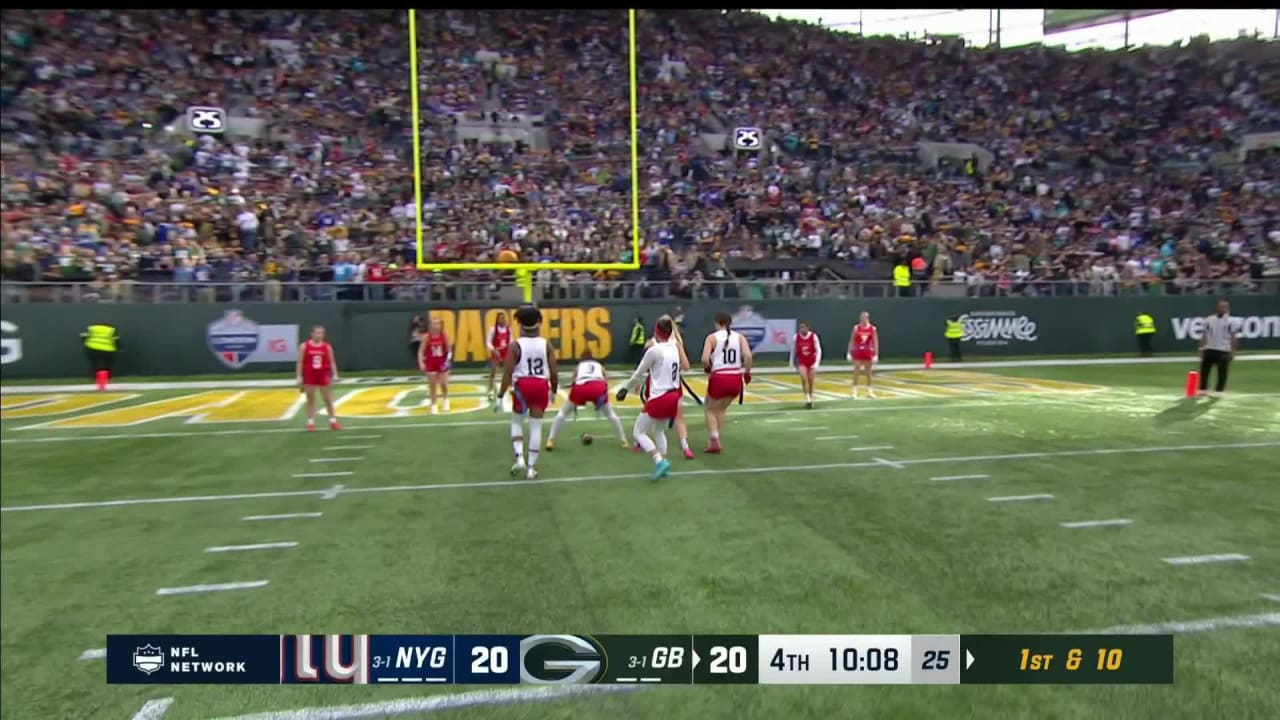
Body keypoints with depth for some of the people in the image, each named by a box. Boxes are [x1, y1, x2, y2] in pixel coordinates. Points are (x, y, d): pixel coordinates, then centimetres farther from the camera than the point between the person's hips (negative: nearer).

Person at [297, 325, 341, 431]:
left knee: (328, 400, 4)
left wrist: (335, 375, -7)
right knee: (310, 400, 5)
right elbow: (300, 362, -1)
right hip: (309, 377, -1)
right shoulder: (304, 346, -3)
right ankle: (310, 422, 11)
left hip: (323, 376, 1)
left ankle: (333, 421, 11)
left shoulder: (327, 346, 0)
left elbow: (332, 362, 3)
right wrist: (299, 377, -6)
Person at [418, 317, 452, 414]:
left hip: (442, 362, 1)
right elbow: (421, 351, -5)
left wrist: (448, 360, -14)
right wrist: (421, 363, -16)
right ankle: (434, 405, 14)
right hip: (430, 363, -1)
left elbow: (449, 350, 1)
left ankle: (445, 400, 36)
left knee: (443, 384, 6)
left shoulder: (444, 336, -7)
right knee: (432, 385, 1)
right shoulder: (427, 337, -9)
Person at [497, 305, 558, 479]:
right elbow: (554, 372, 2)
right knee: (536, 427, 8)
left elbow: (507, 373, -7)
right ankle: (531, 467, 11)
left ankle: (519, 458, 4)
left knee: (516, 422, 19)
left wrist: (500, 396, -2)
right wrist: (554, 391, 18)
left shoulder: (516, 345, -4)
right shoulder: (546, 345, 2)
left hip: (523, 386, -2)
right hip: (541, 386, 2)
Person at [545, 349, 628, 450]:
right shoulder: (599, 366, 35)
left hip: (581, 387, 0)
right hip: (598, 387, 0)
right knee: (610, 414, 26)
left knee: (563, 412, 23)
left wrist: (575, 404, 40)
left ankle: (550, 440, 15)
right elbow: (606, 383, 24)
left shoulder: (579, 366, 35)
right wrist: (599, 402, 31)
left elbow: (574, 383, 31)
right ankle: (623, 441, 24)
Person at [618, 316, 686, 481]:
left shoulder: (654, 350, -14)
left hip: (659, 398, -7)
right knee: (659, 431, 25)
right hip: (673, 396, 7)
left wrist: (625, 388, 9)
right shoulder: (674, 348, 7)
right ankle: (663, 462, 22)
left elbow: (638, 374, -6)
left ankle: (659, 461, -13)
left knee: (638, 432, 3)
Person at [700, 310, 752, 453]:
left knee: (710, 409, 19)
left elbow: (705, 359, -14)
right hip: (736, 379, 3)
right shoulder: (739, 337, 6)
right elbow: (748, 356, -9)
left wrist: (708, 369, 6)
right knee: (721, 409, 27)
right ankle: (715, 440, 26)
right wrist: (747, 373, 4)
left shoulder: (712, 337, -1)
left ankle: (714, 440, 3)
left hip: (719, 378, -3)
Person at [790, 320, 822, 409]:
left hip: (812, 361, 0)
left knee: (811, 381, 7)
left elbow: (819, 351, -13)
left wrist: (817, 363, -23)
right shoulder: (796, 337, -10)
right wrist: (792, 363, 9)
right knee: (804, 379, -20)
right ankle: (807, 398, -16)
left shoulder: (813, 336, -16)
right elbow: (793, 351, 3)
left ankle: (811, 399, 25)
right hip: (802, 361, 0)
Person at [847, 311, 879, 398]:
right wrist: (849, 353, -2)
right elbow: (851, 341, 2)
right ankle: (855, 392, 2)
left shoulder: (873, 328, -1)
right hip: (857, 352, -1)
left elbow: (875, 342, 1)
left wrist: (876, 355, -3)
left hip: (868, 352, 1)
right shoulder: (856, 328, -1)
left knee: (868, 372, 8)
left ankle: (870, 391, 17)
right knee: (856, 372, -3)